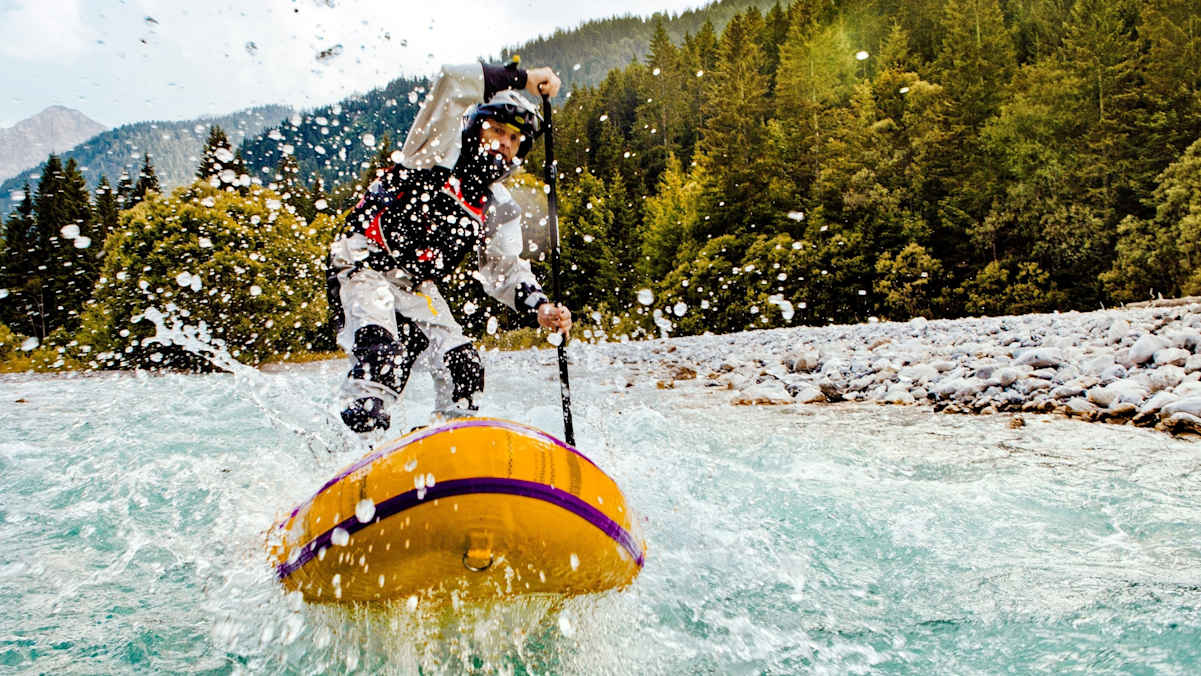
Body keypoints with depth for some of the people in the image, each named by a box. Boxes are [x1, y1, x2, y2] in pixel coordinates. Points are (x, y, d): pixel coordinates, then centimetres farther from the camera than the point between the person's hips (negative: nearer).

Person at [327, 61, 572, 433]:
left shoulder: (500, 210, 11)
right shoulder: (440, 149, -3)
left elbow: (506, 271, 8)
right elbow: (454, 82, -16)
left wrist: (539, 308, -11)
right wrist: (522, 78, -12)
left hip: (417, 290, 6)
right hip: (363, 264, -6)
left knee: (463, 365, -6)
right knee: (380, 350, -28)